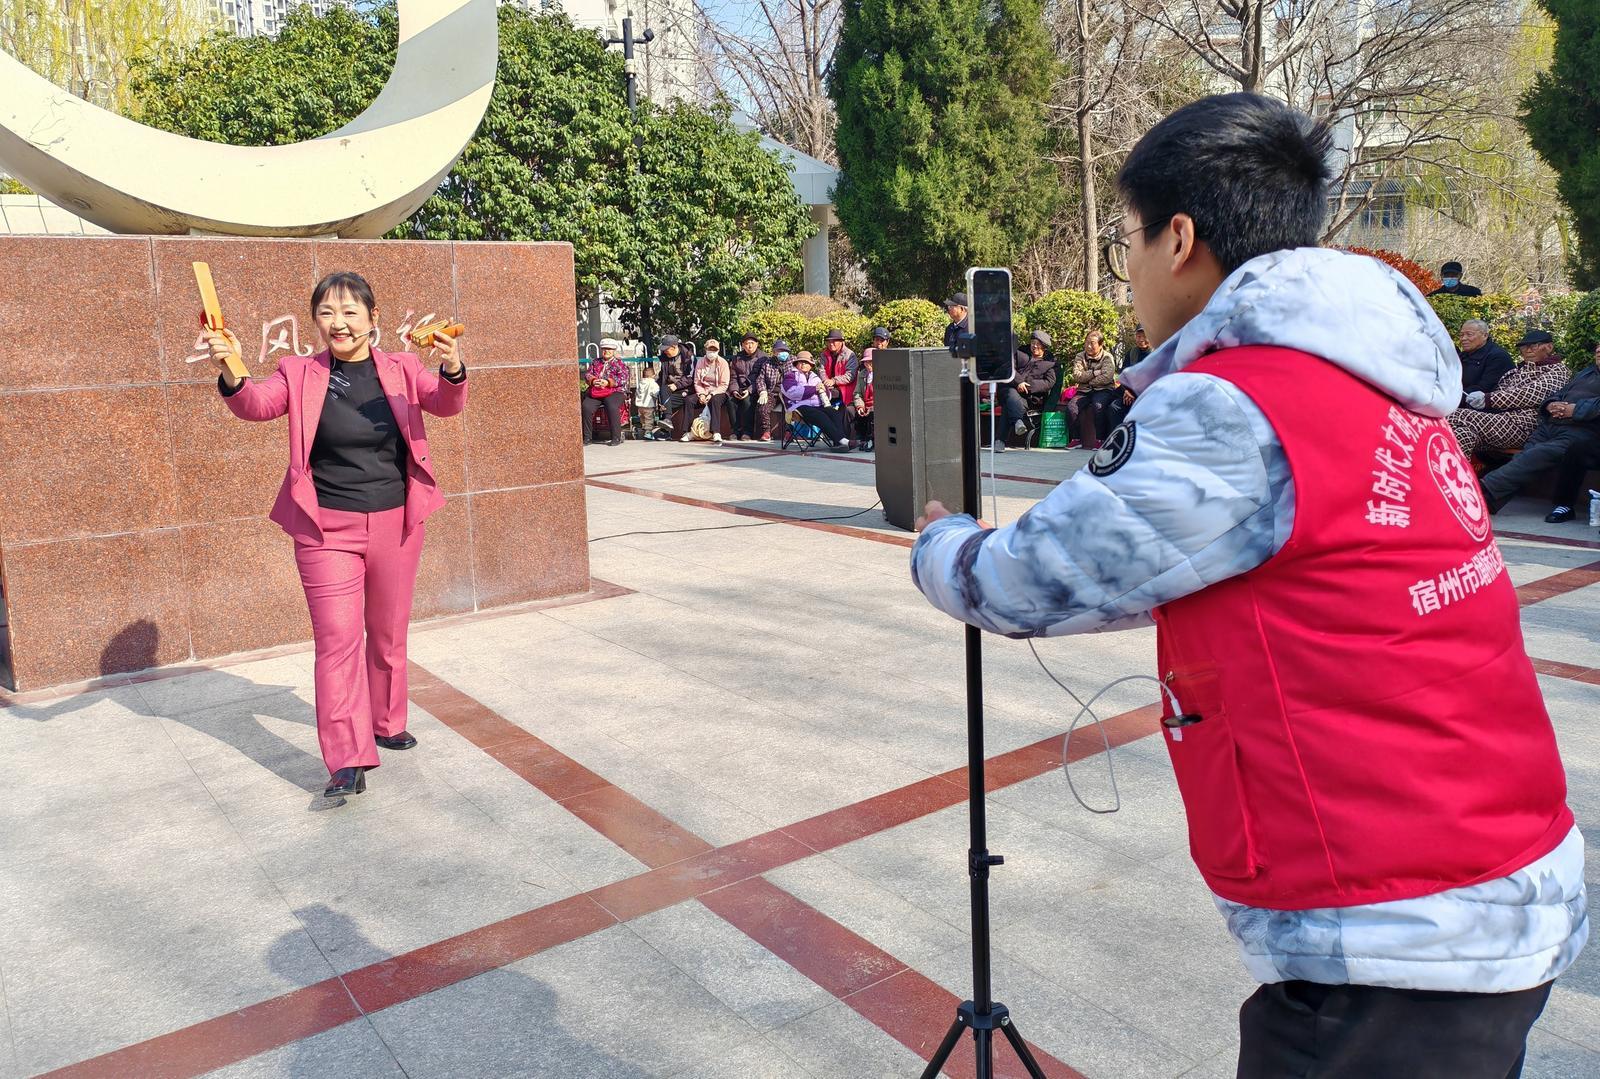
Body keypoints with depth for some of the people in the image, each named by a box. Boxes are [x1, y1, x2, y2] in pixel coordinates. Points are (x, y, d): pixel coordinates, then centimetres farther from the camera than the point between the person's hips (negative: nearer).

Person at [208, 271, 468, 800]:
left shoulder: (401, 369, 2)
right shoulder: (299, 373, 0)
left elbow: (446, 405, -10)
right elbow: (256, 404, -13)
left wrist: (452, 369, -32)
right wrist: (230, 373, -35)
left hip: (396, 524, 2)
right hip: (327, 529, -2)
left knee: (389, 634, 15)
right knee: (337, 639, -7)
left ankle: (387, 723, 36)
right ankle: (348, 761, -3)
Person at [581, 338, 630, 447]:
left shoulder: (619, 363, 11)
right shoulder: (595, 362, 24)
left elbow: (623, 378, -3)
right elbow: (587, 374, 15)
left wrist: (608, 382, -18)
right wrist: (593, 381, -9)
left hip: (614, 392, -3)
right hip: (595, 392, 3)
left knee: (612, 407, -35)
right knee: (586, 407, -25)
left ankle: (616, 438, -26)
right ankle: (587, 438, -17)